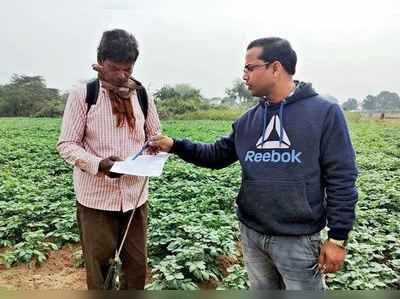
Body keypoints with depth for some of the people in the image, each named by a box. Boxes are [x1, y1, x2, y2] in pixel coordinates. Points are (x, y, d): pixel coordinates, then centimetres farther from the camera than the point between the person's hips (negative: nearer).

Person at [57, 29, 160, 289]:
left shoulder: (142, 96, 3)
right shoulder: (82, 95, -7)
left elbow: (155, 136, 14)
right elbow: (66, 145, -6)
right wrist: (98, 164, -24)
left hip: (135, 194, 3)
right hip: (96, 195, -3)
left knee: (138, 263, 14)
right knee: (98, 263, 12)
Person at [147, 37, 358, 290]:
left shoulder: (324, 113, -10)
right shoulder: (248, 120, 6)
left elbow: (342, 179, -11)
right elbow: (217, 155, 11)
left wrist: (338, 238, -11)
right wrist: (175, 145, 0)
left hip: (298, 240, -5)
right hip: (251, 234, 5)